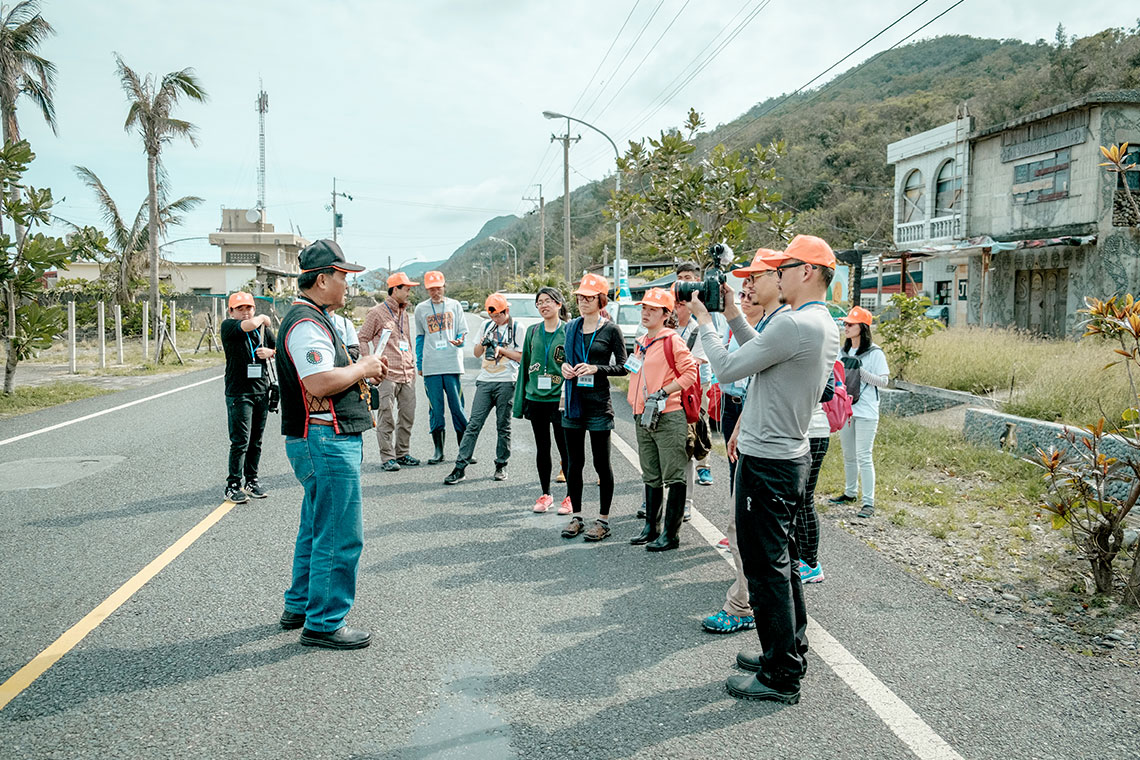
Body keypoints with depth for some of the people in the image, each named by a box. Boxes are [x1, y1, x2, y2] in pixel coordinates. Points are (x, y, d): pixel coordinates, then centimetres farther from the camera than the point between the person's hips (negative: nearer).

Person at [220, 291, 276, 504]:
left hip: (261, 391, 5)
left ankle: (251, 481, 21)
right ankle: (233, 486, 2)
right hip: (238, 392, -5)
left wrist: (270, 352, -2)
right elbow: (250, 324, -25)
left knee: (256, 441, 11)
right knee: (240, 441, -7)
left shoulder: (263, 328, 12)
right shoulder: (228, 326, -5)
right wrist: (262, 318, -4)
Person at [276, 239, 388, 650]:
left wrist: (362, 372, 13)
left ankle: (300, 606, 33)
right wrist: (362, 368, -14)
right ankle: (324, 624, 6)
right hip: (326, 442, -11)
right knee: (341, 536, -4)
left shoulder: (313, 319, 19)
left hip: (323, 442, 11)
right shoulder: (306, 323, -17)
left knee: (316, 529, 21)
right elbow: (319, 383, -28)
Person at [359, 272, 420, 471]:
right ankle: (387, 457, 2)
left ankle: (403, 453, 21)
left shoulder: (405, 314, 19)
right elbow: (362, 339, -1)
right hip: (387, 374, -7)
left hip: (408, 374, 7)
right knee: (386, 417, -4)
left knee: (408, 416, 9)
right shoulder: (377, 312, -3)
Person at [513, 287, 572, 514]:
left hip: (559, 399, -4)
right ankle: (545, 494, 24)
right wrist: (520, 401, 10)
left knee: (565, 449, 1)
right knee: (542, 449, 12)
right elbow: (525, 365, 13)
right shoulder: (533, 332, 10)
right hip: (536, 399, 4)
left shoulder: (569, 331, -3)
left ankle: (571, 496, 13)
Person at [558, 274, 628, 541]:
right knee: (574, 462, 10)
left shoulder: (611, 330, -3)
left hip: (598, 402, -5)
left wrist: (596, 369, -17)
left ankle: (603, 520, 11)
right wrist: (564, 366, 1)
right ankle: (576, 516, 22)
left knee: (602, 463, 2)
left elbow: (623, 367, -4)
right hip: (573, 401, 5)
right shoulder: (571, 327, 12)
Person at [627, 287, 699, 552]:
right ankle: (651, 527, 25)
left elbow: (690, 373, -12)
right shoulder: (640, 343, 16)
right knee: (651, 477, 15)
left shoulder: (673, 341, -8)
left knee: (674, 477, -1)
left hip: (669, 418, -8)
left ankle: (670, 534, 4)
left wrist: (663, 393, -16)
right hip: (643, 418, 8)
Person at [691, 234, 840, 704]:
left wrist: (704, 320, -3)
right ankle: (789, 652, 32)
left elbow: (727, 369, -17)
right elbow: (761, 356, 19)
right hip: (790, 455, 10)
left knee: (766, 568, -1)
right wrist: (731, 314, 17)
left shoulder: (793, 324, -22)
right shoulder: (827, 326, 10)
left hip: (767, 463, -10)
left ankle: (781, 678, 9)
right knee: (779, 560, 19)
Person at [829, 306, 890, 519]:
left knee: (864, 457, -8)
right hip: (845, 409, 7)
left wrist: (860, 371, -22)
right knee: (848, 455, 17)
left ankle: (869, 503, -3)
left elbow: (883, 381, -13)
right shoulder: (845, 351, 11)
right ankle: (850, 492, 32)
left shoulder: (875, 353, -10)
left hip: (866, 412, -7)